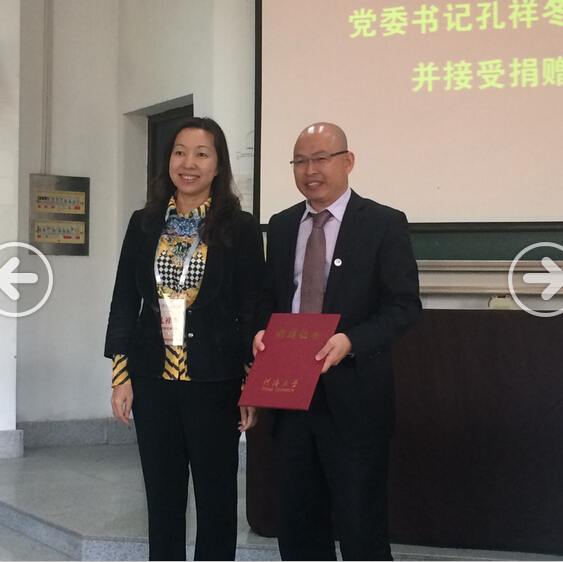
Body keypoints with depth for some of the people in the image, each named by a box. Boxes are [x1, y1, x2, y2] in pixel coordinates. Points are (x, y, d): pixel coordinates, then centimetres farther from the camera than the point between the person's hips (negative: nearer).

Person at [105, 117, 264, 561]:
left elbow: (252, 311, -3)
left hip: (215, 382, -3)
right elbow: (125, 302, 8)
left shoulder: (240, 227, -3)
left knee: (216, 500, 8)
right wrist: (121, 377, 3)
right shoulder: (145, 224, 6)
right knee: (162, 500, 13)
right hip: (153, 379, 3)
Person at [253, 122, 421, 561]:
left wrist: (351, 341, -23)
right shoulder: (282, 226, 12)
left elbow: (405, 306, -9)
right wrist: (263, 331, -3)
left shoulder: (385, 224, -5)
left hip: (353, 397, -5)